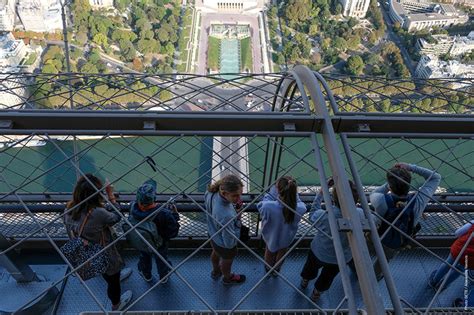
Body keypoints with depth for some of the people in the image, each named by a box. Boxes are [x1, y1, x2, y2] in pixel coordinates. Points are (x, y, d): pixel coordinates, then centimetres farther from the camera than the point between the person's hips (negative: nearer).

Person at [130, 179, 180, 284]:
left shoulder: (133, 207, -34)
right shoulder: (163, 214, -44)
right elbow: (173, 232, -29)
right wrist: (174, 215, -19)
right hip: (159, 244, -3)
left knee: (144, 257, 35)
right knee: (161, 259, 30)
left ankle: (146, 276, 64)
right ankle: (164, 277, 59)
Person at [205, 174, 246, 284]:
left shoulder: (211, 192, -29)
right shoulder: (226, 216, -49)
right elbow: (229, 243, -35)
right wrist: (238, 221, -31)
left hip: (212, 234, 6)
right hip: (225, 246, -6)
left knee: (216, 253, 37)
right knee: (227, 262, 30)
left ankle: (216, 271, 70)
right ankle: (228, 278, 64)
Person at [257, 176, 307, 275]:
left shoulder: (269, 207, -43)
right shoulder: (300, 209, -36)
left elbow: (260, 205, -19)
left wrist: (273, 190, -16)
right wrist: (291, 192, -13)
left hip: (271, 237, -1)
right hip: (286, 239, 1)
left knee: (269, 253, 33)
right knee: (281, 253, 35)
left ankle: (268, 269, 63)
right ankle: (277, 270, 64)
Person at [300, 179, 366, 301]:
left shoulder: (325, 216, -40)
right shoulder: (360, 215, -33)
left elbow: (313, 215, -16)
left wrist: (321, 193, -17)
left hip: (319, 253, -1)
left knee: (311, 268, 34)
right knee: (328, 277, 33)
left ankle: (304, 281, 64)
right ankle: (317, 292, 60)